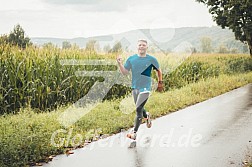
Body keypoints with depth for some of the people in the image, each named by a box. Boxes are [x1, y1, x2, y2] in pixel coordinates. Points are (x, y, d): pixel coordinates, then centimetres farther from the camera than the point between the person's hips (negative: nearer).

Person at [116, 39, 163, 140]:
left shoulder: (151, 59, -4)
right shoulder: (131, 59, 1)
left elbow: (158, 70, 11)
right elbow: (125, 72, -1)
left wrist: (160, 83, 13)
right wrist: (120, 64, -17)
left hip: (145, 88, -4)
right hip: (135, 87, 4)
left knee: (138, 109, -11)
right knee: (139, 109, 16)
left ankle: (134, 132, -3)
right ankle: (147, 116, 50)